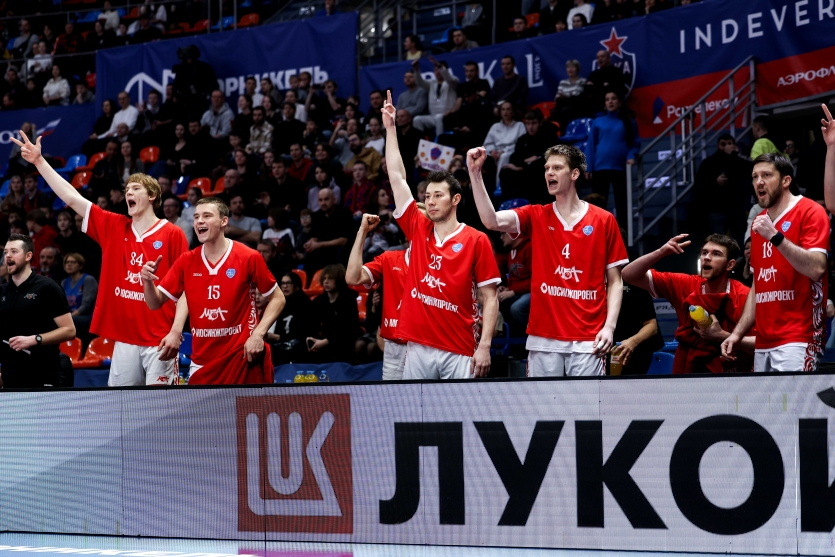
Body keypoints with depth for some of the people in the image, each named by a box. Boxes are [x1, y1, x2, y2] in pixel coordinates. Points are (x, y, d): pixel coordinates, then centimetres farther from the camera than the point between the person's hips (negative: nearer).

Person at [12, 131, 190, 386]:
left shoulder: (173, 234, -2)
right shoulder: (113, 227, 11)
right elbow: (72, 198, 11)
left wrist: (176, 331, -14)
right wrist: (39, 161, 9)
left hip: (160, 340, -5)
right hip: (124, 339, 5)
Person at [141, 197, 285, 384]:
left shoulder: (249, 258, -6)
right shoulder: (186, 262, 5)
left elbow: (277, 299, 2)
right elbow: (155, 303, 7)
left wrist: (258, 334, -10)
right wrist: (148, 281, -14)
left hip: (243, 356, -3)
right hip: (202, 362, 3)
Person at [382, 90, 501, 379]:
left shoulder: (476, 240, 0)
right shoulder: (417, 229, 12)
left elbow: (490, 299, -1)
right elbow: (397, 177, 14)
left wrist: (484, 346, -10)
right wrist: (390, 128, 15)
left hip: (459, 352, -4)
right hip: (418, 347, 4)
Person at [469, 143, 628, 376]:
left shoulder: (604, 221, 4)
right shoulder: (536, 217, 9)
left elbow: (615, 281, 5)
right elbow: (492, 221, -8)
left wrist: (609, 326, -7)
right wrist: (475, 173, -15)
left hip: (587, 340, -2)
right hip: (543, 339, 2)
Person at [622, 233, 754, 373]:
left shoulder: (745, 298, -8)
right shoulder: (684, 285, 3)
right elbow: (629, 275, 4)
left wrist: (722, 336, -19)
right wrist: (661, 252, -10)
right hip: (686, 372, 3)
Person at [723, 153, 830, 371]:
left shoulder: (810, 212, -4)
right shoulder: (759, 222, 18)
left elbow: (816, 268, -18)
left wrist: (775, 236, -22)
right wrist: (737, 333, 15)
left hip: (797, 339, -7)